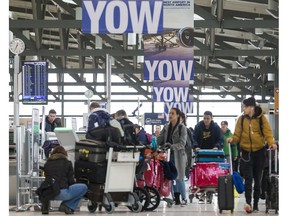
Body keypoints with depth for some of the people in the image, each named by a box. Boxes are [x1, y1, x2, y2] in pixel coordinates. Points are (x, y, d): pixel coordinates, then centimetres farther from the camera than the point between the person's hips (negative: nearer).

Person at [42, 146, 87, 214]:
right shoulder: (67, 163, 5)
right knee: (84, 187, 14)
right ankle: (67, 206, 2)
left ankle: (45, 205, 15)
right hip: (62, 193, -5)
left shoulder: (47, 164, 15)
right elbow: (71, 181, 2)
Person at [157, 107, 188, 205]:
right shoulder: (166, 127, 13)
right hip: (168, 155, 5)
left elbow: (182, 143, -12)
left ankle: (184, 198, 4)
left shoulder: (182, 127, -3)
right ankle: (176, 199, 9)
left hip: (178, 155, -5)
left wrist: (172, 146, -27)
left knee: (179, 177, -5)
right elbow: (159, 139, 7)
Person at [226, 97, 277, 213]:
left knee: (257, 180, 9)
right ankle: (248, 202, -23)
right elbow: (237, 135, 1)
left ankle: (255, 205, 17)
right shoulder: (241, 119, 0)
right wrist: (232, 139, -20)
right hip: (246, 152, 0)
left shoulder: (261, 118, -5)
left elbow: (268, 132, -11)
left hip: (259, 152, 0)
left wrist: (271, 143, -28)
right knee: (248, 179, -12)